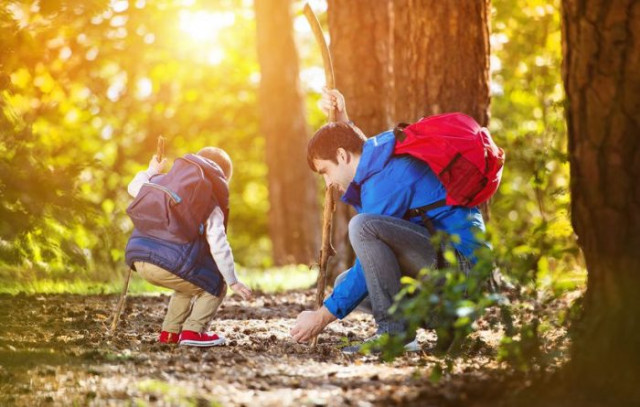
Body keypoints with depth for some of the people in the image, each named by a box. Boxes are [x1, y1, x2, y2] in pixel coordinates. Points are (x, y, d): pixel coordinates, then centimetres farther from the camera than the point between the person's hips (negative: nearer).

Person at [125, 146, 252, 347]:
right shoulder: (211, 206, 3)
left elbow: (135, 187, 34)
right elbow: (218, 245, -5)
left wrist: (151, 171, 53)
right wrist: (233, 281, -2)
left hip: (139, 259, 8)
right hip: (170, 263, -8)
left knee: (189, 284, 33)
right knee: (216, 286, 12)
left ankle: (169, 332, 26)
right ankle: (193, 331, -4)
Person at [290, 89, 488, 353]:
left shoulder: (384, 182, -16)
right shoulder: (382, 150, 11)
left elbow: (368, 269, -16)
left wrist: (322, 317, -10)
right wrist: (340, 117, 22)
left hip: (458, 259, -10)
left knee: (362, 226, -26)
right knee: (344, 284, 12)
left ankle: (393, 329, -20)